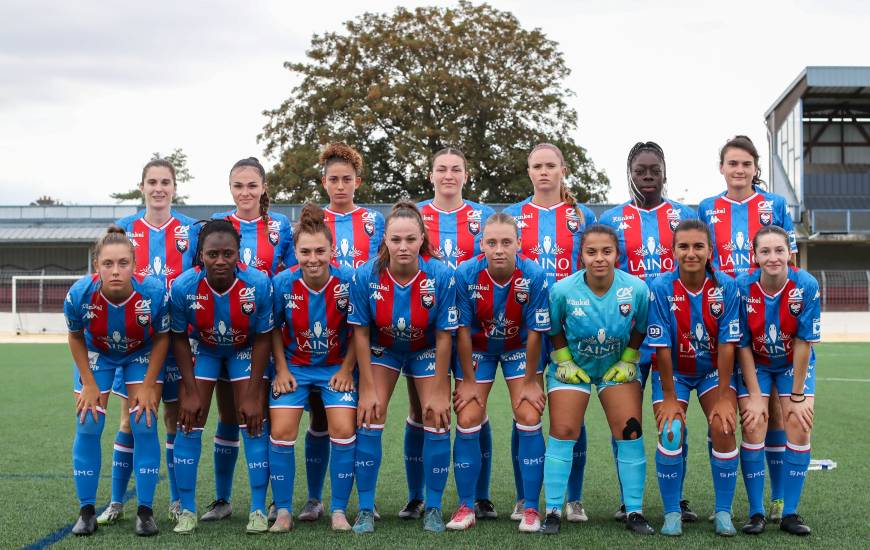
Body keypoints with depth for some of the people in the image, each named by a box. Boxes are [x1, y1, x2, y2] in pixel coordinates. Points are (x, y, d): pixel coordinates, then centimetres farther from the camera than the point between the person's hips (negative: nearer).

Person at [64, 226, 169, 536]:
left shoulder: (155, 293, -34)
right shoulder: (79, 295, -31)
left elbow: (162, 338, -14)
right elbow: (76, 338, -9)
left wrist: (148, 385, -14)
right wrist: (89, 383, -9)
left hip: (142, 355, -1)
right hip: (96, 354, 1)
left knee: (144, 426, -9)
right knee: (87, 427, -5)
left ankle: (145, 511, 3)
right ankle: (87, 511, 10)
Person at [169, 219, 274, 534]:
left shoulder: (258, 284, -31)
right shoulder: (183, 287, -29)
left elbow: (263, 339, -17)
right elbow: (179, 339, -12)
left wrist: (253, 394, -16)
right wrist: (190, 391, -12)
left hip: (245, 350, -1)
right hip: (202, 349, 1)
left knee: (254, 423, -8)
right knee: (189, 423, -5)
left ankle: (258, 510, 2)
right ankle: (187, 510, 7)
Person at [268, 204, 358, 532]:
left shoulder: (348, 282, -20)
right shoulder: (282, 283, -18)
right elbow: (274, 329, -2)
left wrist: (347, 369, -8)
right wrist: (281, 369, -6)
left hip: (336, 366, -1)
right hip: (294, 366, 1)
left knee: (344, 431, -12)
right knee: (281, 432, -9)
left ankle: (339, 511, 4)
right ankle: (283, 512, 7)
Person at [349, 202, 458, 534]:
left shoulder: (441, 276, -28)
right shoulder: (366, 276, -26)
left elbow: (444, 336, -18)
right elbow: (361, 333, -15)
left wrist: (438, 391, -14)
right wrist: (368, 388, -13)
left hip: (427, 350, 0)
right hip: (382, 349, 1)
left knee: (437, 423, -7)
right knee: (369, 420, -9)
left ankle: (433, 508, 10)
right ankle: (366, 509, 4)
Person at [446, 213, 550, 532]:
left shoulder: (534, 276, -27)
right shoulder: (466, 275, -25)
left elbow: (535, 333, -17)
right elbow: (463, 330, -15)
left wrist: (530, 381, -10)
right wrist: (468, 380, -9)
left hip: (519, 348, 0)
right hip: (478, 349, 1)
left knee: (529, 419, -10)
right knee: (467, 420, -5)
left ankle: (531, 509, 3)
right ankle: (466, 507, 10)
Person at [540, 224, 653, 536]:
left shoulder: (636, 288, -21)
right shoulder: (563, 290, -23)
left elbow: (640, 328, -2)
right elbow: (553, 330, -5)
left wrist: (629, 360, -6)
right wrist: (564, 361, -10)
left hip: (618, 366, 1)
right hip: (573, 366, -1)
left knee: (630, 433, -5)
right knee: (563, 433, -6)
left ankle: (634, 512, 5)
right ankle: (553, 511, 4)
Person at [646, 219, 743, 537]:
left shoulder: (726, 288, -17)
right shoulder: (661, 288, -20)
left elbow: (727, 345, -16)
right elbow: (662, 348, -17)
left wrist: (723, 397, -16)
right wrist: (669, 397, -15)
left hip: (714, 370, 1)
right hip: (673, 372, -1)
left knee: (723, 428, -18)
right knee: (671, 434, -17)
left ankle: (723, 512, 0)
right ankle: (672, 513, 2)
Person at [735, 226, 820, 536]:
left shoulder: (807, 286, -24)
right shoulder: (742, 287, -23)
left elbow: (803, 343, -19)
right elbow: (743, 345, -15)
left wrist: (797, 396, -16)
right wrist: (754, 396, -15)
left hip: (795, 364, 0)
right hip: (755, 364, 0)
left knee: (799, 425, -12)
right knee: (754, 427, -13)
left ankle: (790, 513, 1)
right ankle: (756, 513, -1)